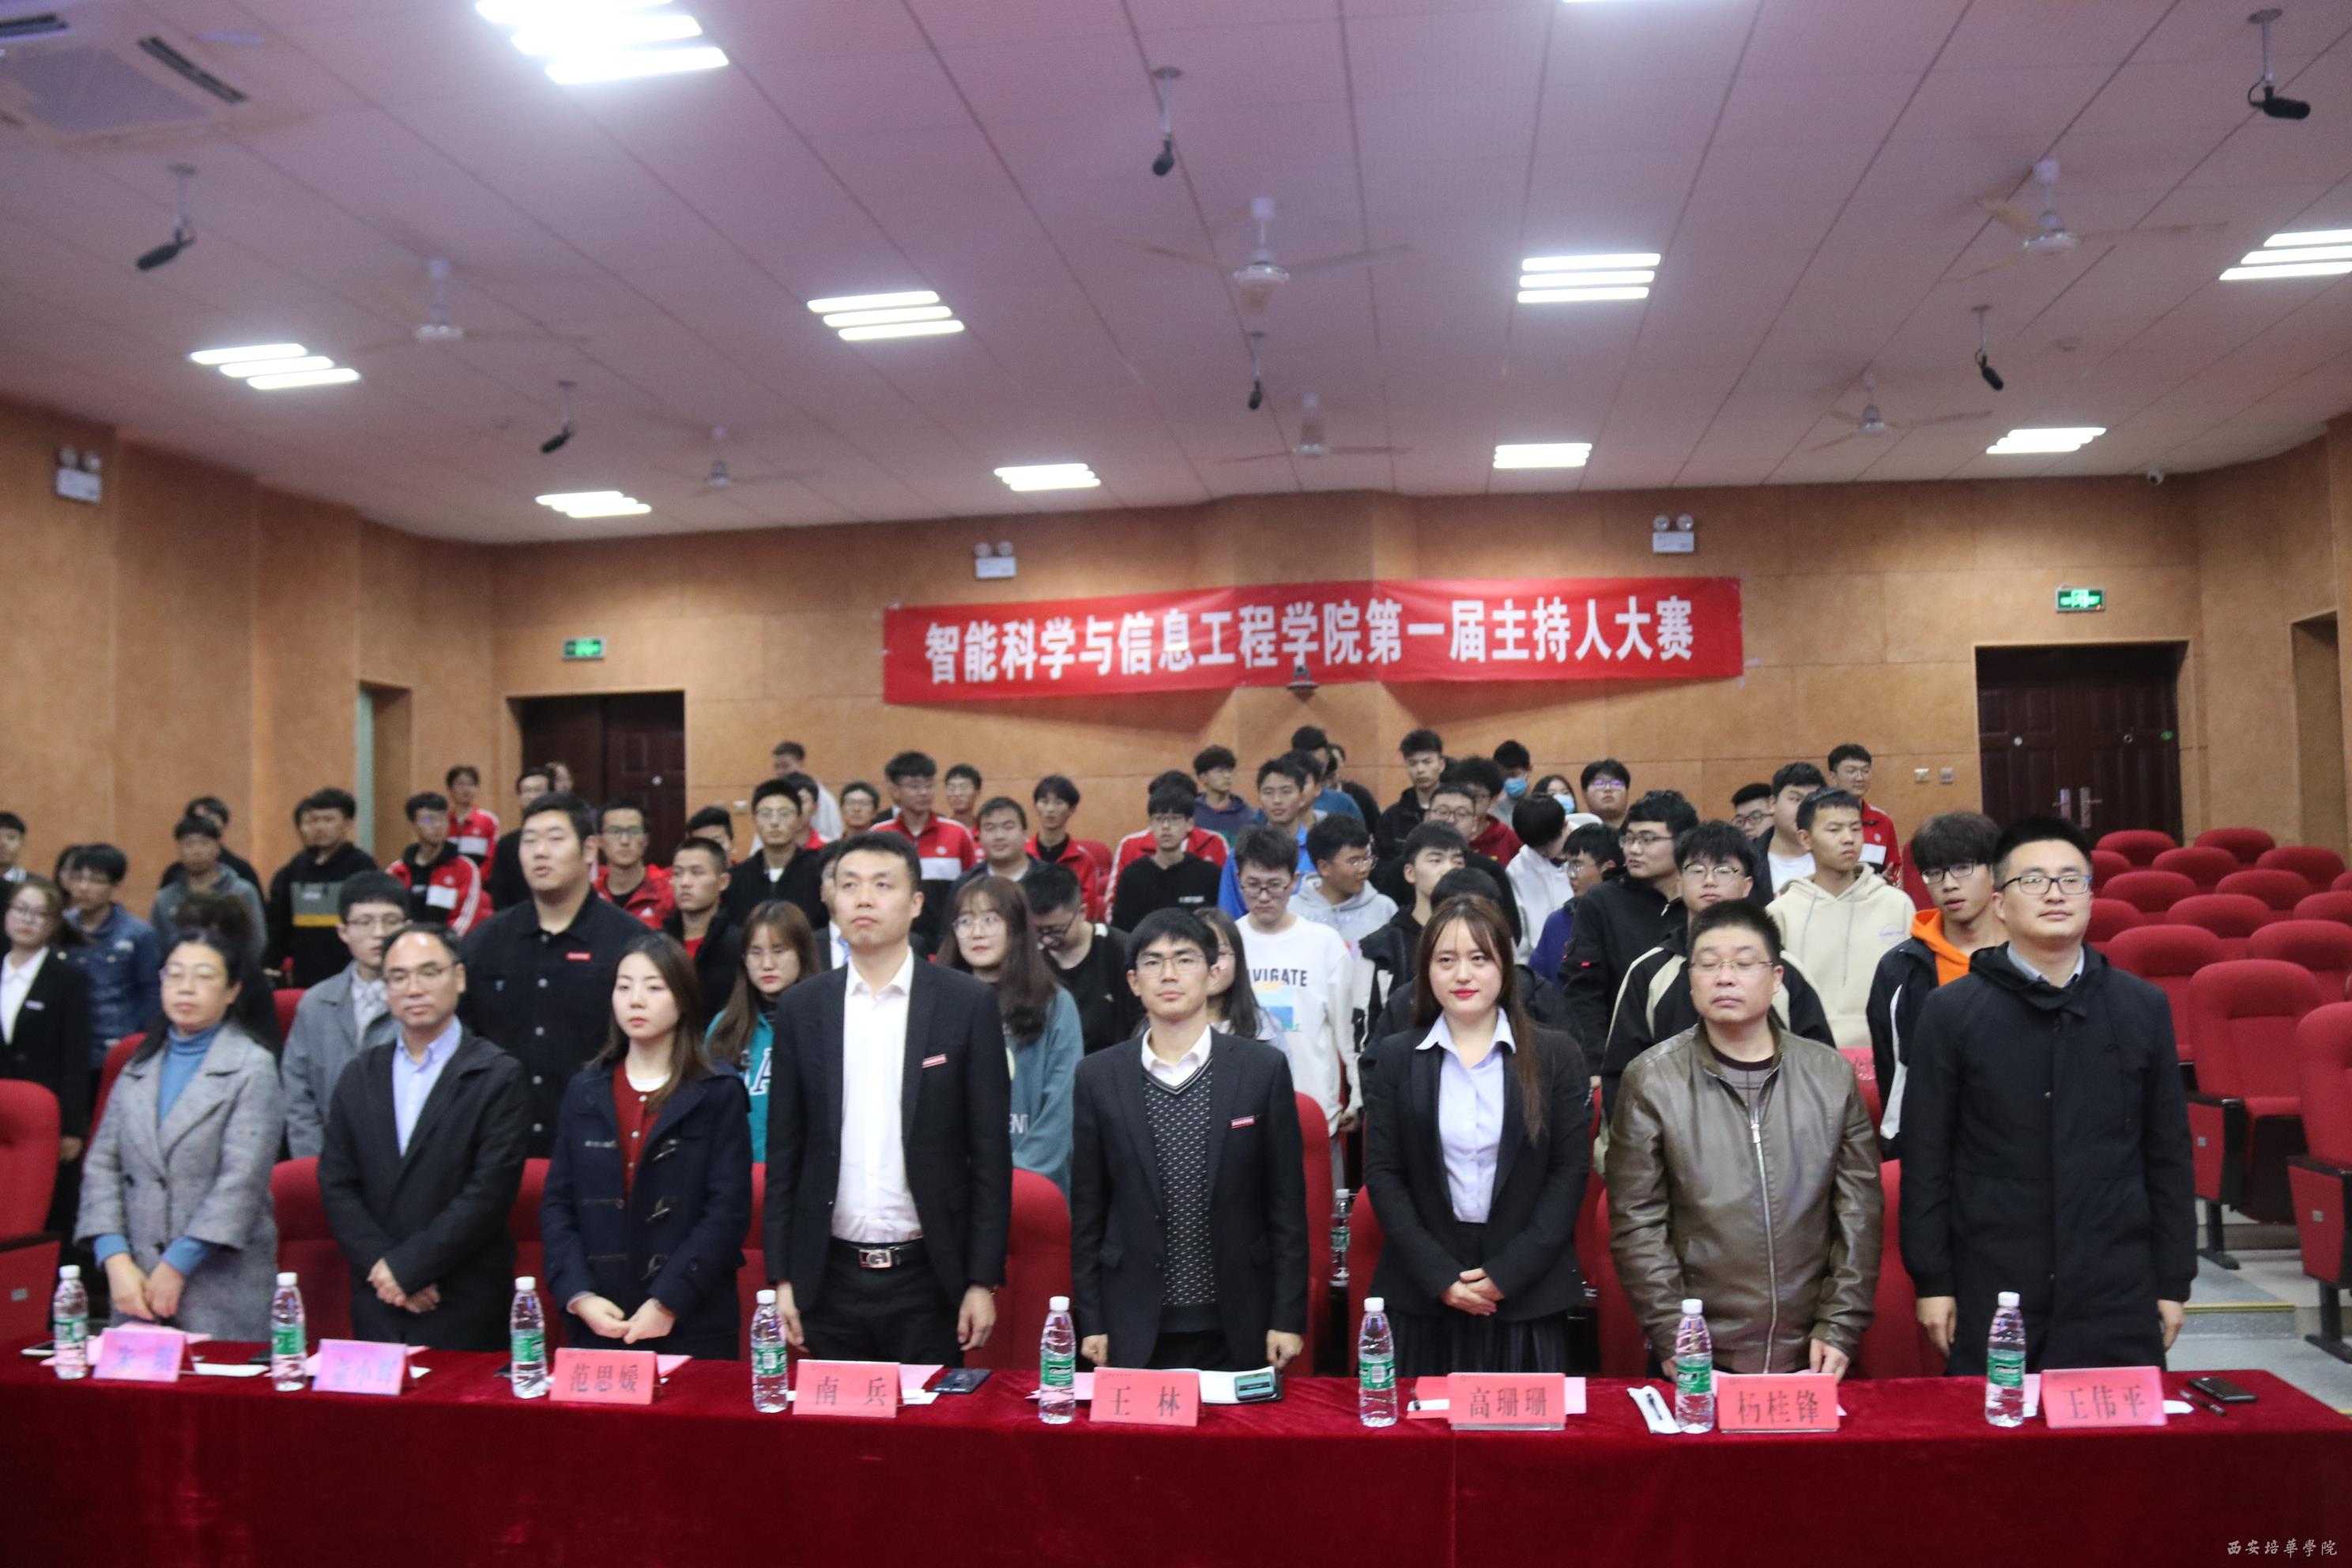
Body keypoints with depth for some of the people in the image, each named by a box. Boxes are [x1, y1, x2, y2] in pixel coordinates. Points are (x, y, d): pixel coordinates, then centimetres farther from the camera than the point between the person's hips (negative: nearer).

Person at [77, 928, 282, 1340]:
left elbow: (243, 1178, -11)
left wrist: (178, 1265, -12)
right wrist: (116, 1260, -4)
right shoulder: (139, 1065, 12)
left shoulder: (252, 1066, -4)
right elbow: (101, 1164, 7)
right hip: (137, 1281, 4)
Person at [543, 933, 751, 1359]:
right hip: (594, 1326, 3)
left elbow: (728, 1213, -7)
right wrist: (580, 1296, -7)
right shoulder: (584, 1091, 9)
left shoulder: (719, 1096, -1)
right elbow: (557, 1204, 6)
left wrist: (667, 1304, -14)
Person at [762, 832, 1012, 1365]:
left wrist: (983, 1281, -5)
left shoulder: (969, 1005, -3)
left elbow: (991, 1153, -3)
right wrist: (781, 1278, 3)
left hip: (928, 1277, -2)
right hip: (830, 1277, 2)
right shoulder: (801, 1009, 4)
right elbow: (783, 1153, 7)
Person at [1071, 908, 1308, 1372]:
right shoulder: (1098, 1077, 1)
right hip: (1135, 1329, 1)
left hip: (1238, 1328, 0)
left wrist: (1288, 1318, -2)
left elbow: (1287, 1205, 0)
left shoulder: (1264, 1068, -2)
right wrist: (1091, 1321, 2)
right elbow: (1087, 1210, 5)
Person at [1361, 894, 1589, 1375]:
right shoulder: (1393, 1059, 4)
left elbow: (1571, 1169, -1)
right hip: (1422, 1296, 1)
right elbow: (1382, 1174, 1)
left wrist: (1510, 1271, -9)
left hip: (1529, 1295, 0)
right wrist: (1438, 1274, -9)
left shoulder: (1556, 1057, 2)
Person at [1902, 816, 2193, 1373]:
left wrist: (2173, 1282, 8)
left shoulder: (2144, 1006, 6)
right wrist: (1931, 1282, -2)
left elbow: (2169, 1154, 9)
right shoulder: (1951, 1011, -2)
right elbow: (1925, 1159, -1)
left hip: (2119, 1293, 2)